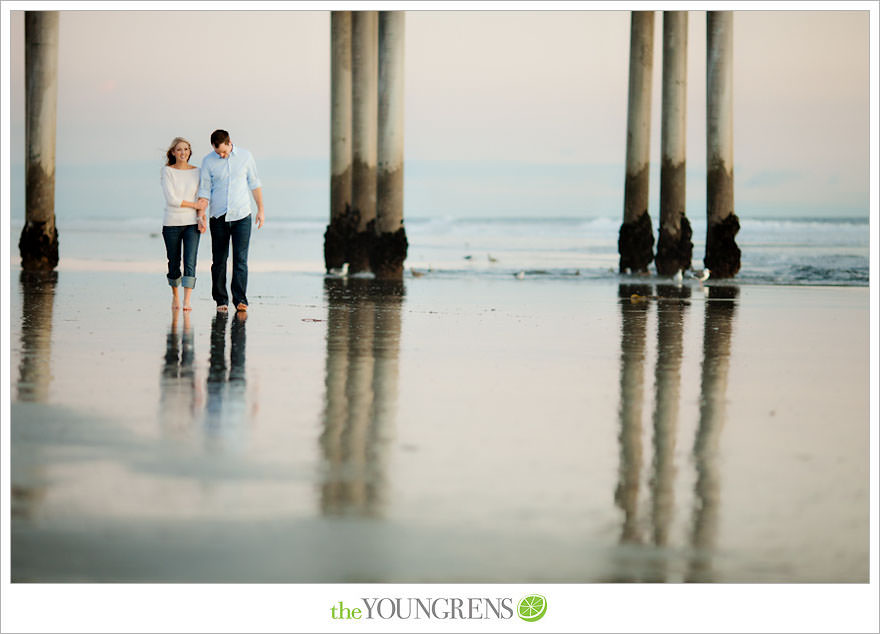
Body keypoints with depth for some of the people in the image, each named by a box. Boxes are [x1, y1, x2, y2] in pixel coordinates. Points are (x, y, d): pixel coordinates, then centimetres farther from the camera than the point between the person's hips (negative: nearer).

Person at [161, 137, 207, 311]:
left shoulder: (196, 172, 7)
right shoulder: (167, 171, -4)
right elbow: (171, 199, -12)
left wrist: (201, 217, -9)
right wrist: (194, 205, -8)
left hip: (191, 223, 1)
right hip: (171, 223, -1)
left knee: (190, 262, -12)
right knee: (174, 264, 8)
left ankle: (187, 301, -17)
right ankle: (175, 297, 30)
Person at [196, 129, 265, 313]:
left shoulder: (245, 156, 1)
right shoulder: (208, 161, -1)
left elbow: (254, 184, 10)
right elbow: (204, 191, 1)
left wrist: (261, 210, 9)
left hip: (241, 215, -1)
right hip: (218, 217, 1)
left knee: (240, 258, -9)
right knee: (219, 260, 3)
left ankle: (240, 300, -10)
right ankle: (221, 300, 12)